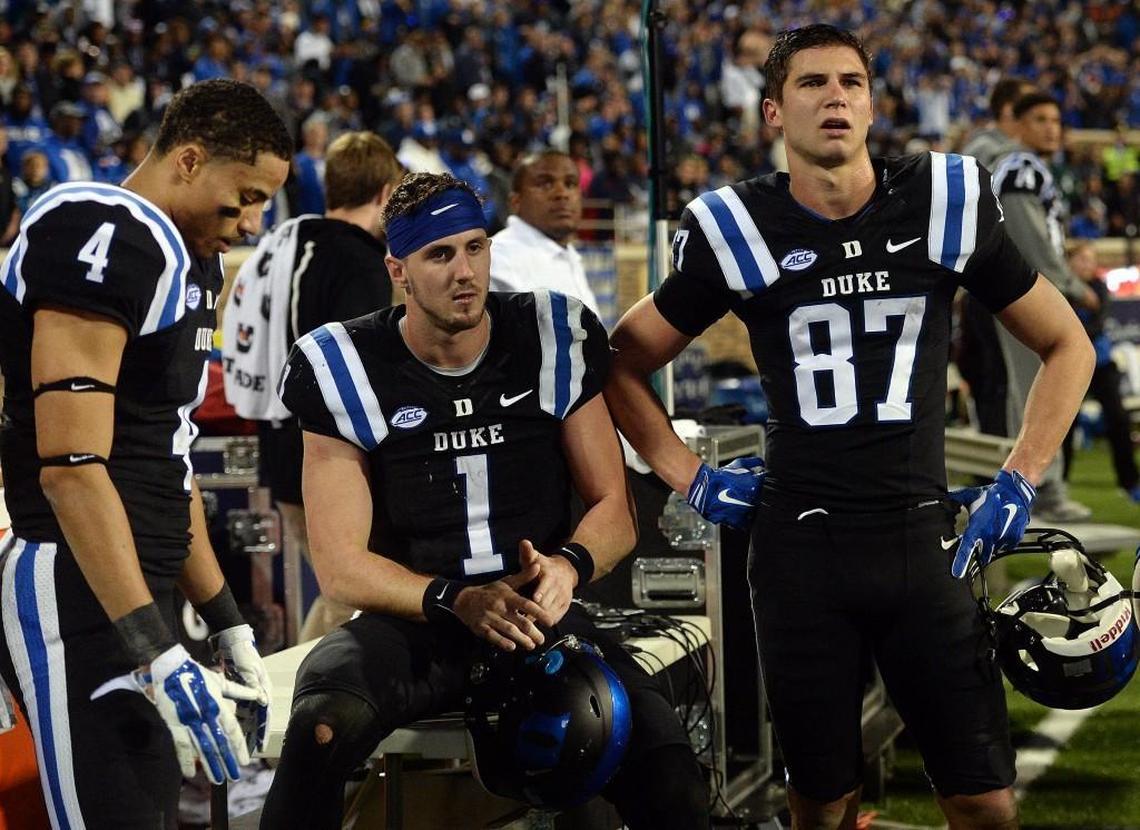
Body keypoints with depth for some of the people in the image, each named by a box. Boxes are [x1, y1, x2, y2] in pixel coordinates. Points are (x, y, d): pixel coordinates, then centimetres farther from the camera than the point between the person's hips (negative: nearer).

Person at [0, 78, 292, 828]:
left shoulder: (190, 260, 17)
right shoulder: (101, 240, -16)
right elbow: (72, 469, -23)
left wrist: (227, 625, 23)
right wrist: (160, 659, -26)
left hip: (139, 589, 10)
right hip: (75, 594, -10)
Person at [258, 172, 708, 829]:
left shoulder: (554, 341, 3)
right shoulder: (347, 371, -3)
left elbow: (614, 509, 7)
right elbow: (340, 565, -4)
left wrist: (569, 566, -15)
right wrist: (455, 600, -20)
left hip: (539, 619, 1)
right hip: (410, 625, -1)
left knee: (668, 773, -25)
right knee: (324, 725, -36)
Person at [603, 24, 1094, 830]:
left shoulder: (946, 205, -1)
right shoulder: (740, 233, -2)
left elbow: (1067, 346, 10)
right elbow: (625, 362, 11)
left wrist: (1018, 483, 4)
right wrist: (691, 480, 3)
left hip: (921, 541, 1)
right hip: (800, 545, 0)